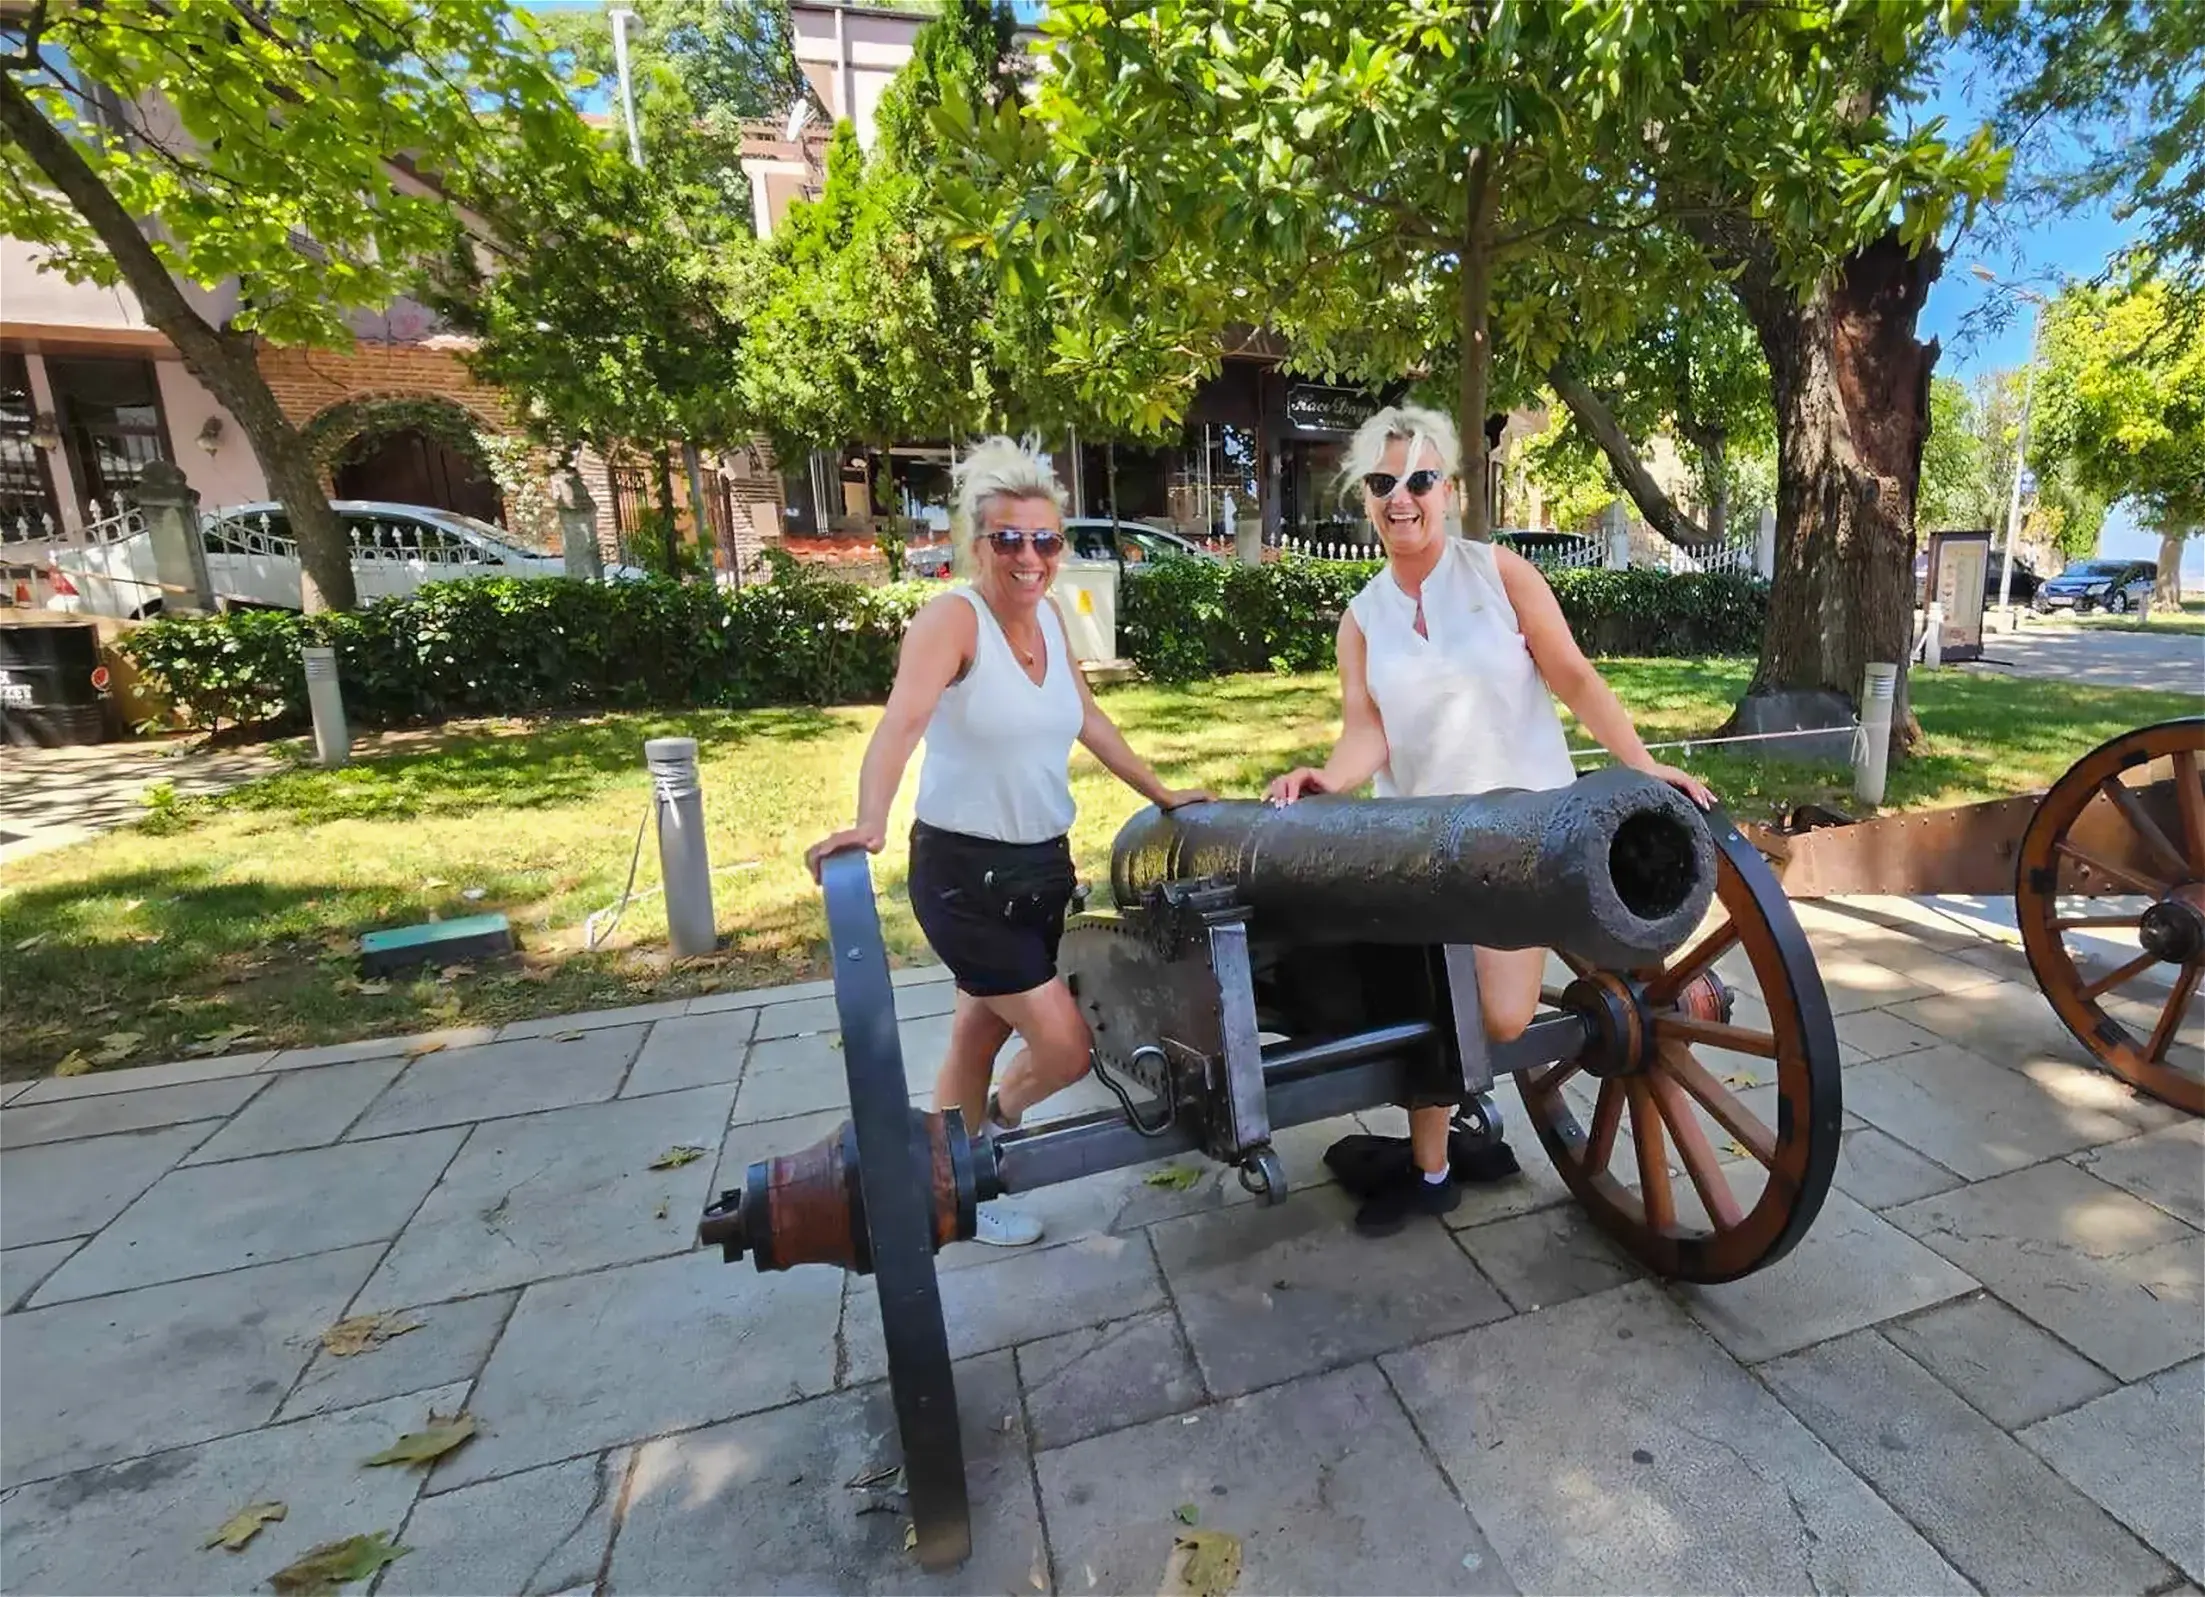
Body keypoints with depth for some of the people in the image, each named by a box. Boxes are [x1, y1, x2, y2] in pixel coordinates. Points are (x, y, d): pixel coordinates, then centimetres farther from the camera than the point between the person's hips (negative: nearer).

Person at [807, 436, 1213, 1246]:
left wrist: (1160, 793, 19)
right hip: (964, 873, -7)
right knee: (1064, 1048, -2)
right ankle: (999, 1125, 29)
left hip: (1042, 864, 7)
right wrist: (869, 823, -47)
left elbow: (1087, 717, 16)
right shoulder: (953, 615, -16)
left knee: (981, 1035, 19)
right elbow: (902, 721, -31)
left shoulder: (1048, 613, 5)